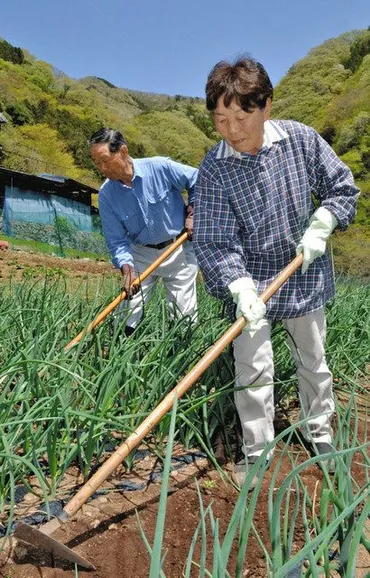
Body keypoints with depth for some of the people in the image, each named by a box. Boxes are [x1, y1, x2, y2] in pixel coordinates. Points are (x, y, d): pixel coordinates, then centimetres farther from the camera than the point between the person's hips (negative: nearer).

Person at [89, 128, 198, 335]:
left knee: (185, 315, 1)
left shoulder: (159, 167, -18)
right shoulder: (106, 194, -10)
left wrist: (192, 213, -5)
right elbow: (117, 240, -8)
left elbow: (198, 181, -4)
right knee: (127, 314, -2)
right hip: (141, 254, 2)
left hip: (179, 250, -2)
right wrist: (127, 268, -23)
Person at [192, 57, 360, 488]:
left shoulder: (303, 140, -10)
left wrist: (320, 227, -13)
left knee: (312, 362, 17)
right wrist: (238, 287, -31)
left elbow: (342, 188, 3)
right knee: (253, 370, -1)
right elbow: (213, 242, -17)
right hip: (251, 282, -2)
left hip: (305, 276, 3)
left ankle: (319, 434, 41)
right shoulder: (214, 170, -15)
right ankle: (257, 452, 21)